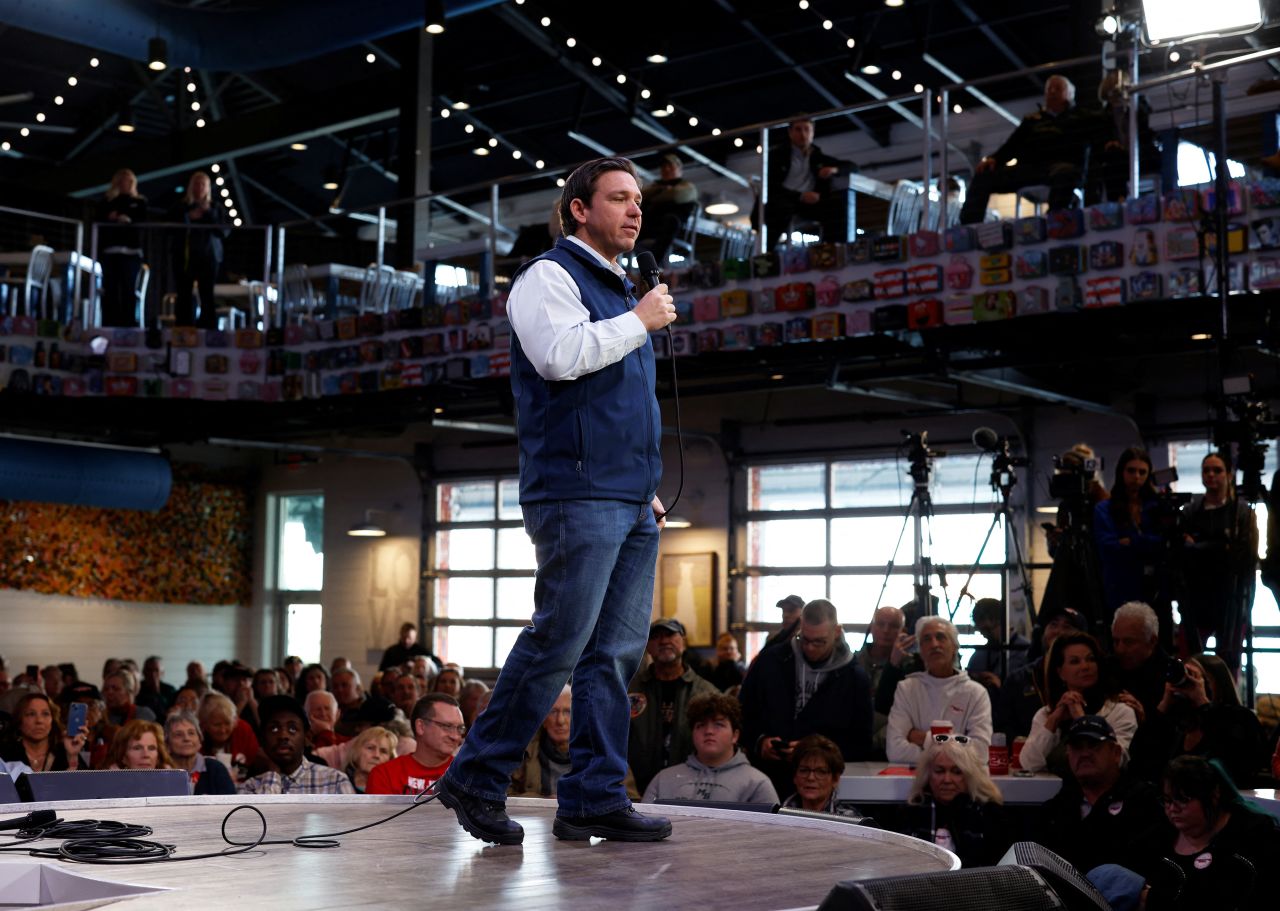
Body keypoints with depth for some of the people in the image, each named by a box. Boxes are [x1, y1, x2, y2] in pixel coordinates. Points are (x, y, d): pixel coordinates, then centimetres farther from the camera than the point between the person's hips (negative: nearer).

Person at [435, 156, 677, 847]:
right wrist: (639, 321, -9)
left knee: (617, 652, 4)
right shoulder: (549, 276, -1)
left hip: (631, 503, 9)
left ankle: (595, 799, 7)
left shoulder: (619, 291, 26)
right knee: (558, 645, -11)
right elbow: (561, 356, -20)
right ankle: (475, 779, 0)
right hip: (577, 495, -9)